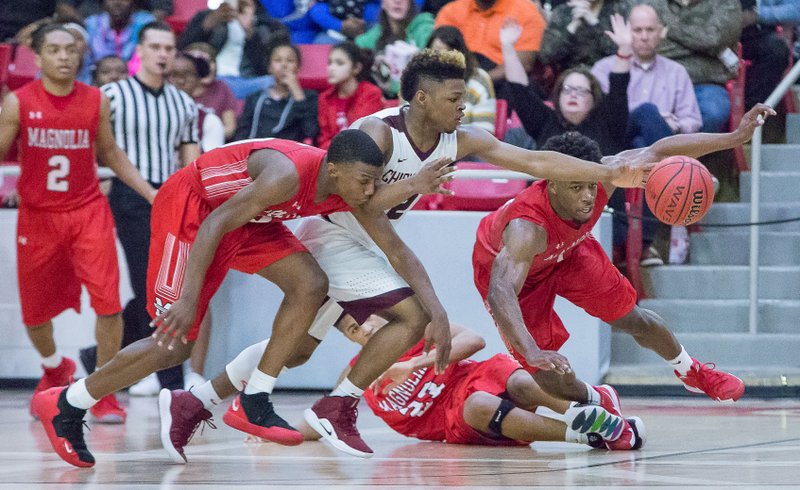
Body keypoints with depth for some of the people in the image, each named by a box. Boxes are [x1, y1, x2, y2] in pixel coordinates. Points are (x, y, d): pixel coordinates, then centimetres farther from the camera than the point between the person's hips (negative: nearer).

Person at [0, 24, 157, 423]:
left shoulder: (96, 101, -1)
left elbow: (110, 154, 13)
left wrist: (150, 193, 8)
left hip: (88, 212, 0)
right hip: (37, 216, 0)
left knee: (108, 302, -16)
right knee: (35, 311, 12)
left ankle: (104, 392, -2)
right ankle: (54, 368, 44)